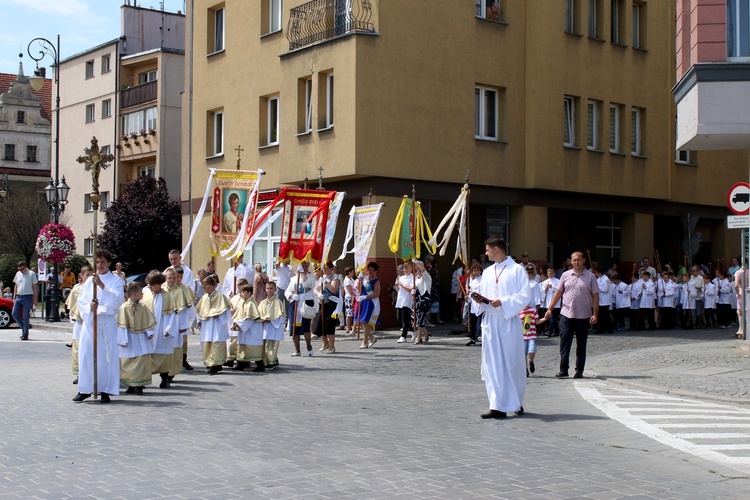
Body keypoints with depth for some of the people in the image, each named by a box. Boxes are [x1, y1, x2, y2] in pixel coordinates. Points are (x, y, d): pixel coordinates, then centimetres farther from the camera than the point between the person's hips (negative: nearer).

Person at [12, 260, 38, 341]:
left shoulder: (32, 274, -4)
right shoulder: (18, 274, 11)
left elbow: (35, 287, -3)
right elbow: (16, 286, 19)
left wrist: (34, 299, -7)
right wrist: (14, 297, 13)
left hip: (28, 297, -5)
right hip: (18, 297, 5)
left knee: (26, 316, -4)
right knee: (14, 314, -1)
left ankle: (25, 334, 3)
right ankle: (24, 328, 17)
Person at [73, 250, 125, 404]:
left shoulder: (116, 281, 3)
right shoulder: (89, 281, 13)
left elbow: (118, 300, -12)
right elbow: (81, 301, 9)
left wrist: (102, 285, -20)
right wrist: (89, 307, -13)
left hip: (107, 323, -3)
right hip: (89, 322, 3)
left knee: (106, 356, -4)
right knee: (86, 355, 1)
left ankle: (105, 390, 2)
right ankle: (85, 389, 10)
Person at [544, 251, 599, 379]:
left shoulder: (590, 276, 2)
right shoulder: (565, 275, 8)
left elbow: (595, 296, 2)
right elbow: (558, 293, 11)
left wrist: (595, 314, -6)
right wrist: (549, 309, 6)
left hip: (583, 316, -1)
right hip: (566, 314, 1)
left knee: (581, 345, 6)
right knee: (564, 342, -3)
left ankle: (579, 371, 13)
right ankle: (563, 369, 1)